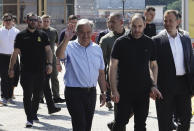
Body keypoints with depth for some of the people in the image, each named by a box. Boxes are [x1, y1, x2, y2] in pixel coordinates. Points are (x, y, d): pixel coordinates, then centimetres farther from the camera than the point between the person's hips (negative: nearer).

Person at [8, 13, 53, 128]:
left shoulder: (42, 35, 8)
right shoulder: (21, 35, 4)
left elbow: (48, 50, 6)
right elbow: (15, 53, 4)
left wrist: (49, 64, -9)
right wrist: (11, 68, 0)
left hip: (40, 70, 2)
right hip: (26, 71, -2)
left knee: (37, 95, 12)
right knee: (27, 95, -7)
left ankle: (34, 113, 30)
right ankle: (29, 119, -7)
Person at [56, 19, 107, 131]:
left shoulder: (97, 49, 10)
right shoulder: (70, 47, -5)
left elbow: (101, 73, 15)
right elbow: (59, 55, -28)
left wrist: (103, 92, 13)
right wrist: (66, 39, -36)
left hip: (91, 92, 5)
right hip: (74, 92, -5)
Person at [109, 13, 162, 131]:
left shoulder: (149, 43, 5)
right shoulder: (121, 42, -3)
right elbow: (113, 67, -3)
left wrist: (153, 85, -1)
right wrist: (114, 90, -9)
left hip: (143, 90, 3)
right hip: (124, 90, -3)